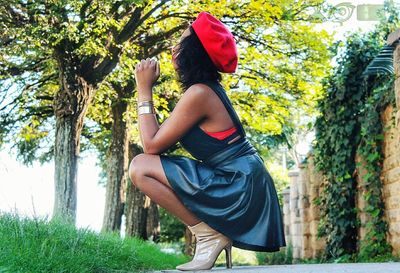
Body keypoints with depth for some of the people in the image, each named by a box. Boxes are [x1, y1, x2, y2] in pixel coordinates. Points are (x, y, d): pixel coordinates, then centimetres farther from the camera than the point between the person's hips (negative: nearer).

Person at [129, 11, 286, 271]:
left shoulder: (199, 93, -17)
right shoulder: (210, 89, 12)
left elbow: (152, 145, -11)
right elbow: (165, 139, 17)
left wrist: (144, 89, -5)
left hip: (240, 189, -10)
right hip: (243, 185, 10)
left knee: (140, 167, -13)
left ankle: (208, 234, -6)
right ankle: (218, 233, 13)